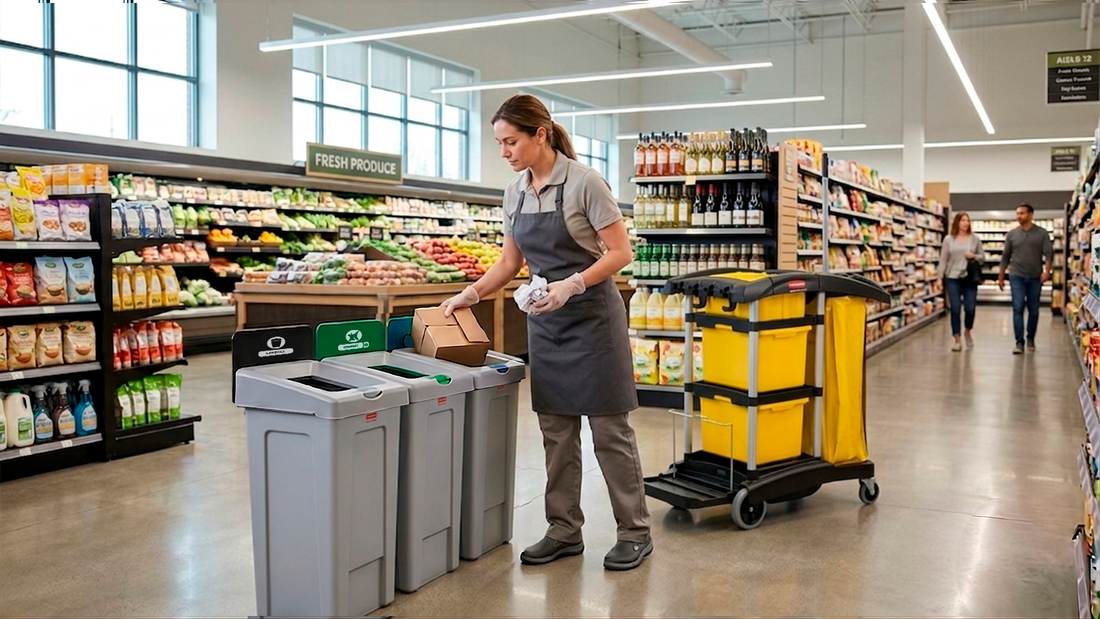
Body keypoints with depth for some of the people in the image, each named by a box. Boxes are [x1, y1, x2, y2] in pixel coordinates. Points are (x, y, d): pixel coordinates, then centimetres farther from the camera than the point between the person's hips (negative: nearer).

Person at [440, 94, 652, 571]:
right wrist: (471, 294, 2)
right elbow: (511, 261, 14)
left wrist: (572, 285, -25)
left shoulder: (584, 182, -14)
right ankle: (564, 531, 21)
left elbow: (621, 253, -14)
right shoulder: (514, 193, 6)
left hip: (591, 315, -6)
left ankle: (634, 532, 14)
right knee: (556, 430, 10)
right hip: (544, 321, 7)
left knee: (609, 427, 1)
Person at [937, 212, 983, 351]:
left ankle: (968, 332, 27)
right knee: (955, 309, -2)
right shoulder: (948, 240, 3)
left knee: (970, 308, -2)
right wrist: (940, 277, -2)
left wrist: (974, 256, -11)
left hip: (970, 279, 1)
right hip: (952, 278, -1)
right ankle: (958, 340, 6)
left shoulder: (975, 239, 5)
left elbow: (982, 256, 10)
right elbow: (943, 260, 3)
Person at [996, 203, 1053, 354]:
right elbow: (1005, 257, 10)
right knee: (1018, 309, -7)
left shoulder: (1042, 233, 1)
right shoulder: (1011, 234, 5)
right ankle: (1019, 342, -8)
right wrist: (1001, 277, 11)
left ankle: (1031, 339, 24)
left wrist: (1046, 270, -21)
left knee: (1033, 310, 8)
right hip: (1017, 276, 0)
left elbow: (1049, 254, -5)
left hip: (1035, 277, 0)